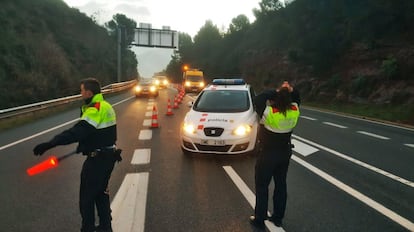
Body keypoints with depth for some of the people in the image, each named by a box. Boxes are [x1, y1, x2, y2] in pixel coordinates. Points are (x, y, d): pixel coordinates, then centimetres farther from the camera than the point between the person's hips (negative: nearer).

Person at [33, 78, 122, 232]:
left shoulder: (95, 110, -22)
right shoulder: (105, 106, 8)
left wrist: (49, 144, -36)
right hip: (108, 155, 10)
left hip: (97, 159, -10)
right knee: (101, 192, 23)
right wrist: (84, 145, 21)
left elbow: (76, 132, -32)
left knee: (87, 197, 6)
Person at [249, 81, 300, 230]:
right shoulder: (294, 112, -11)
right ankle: (278, 218, 31)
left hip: (267, 154, -5)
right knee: (281, 185, 17)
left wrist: (276, 91, -17)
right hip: (285, 153, 5)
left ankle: (259, 220, 19)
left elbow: (258, 99, -18)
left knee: (262, 187, 9)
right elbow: (296, 99, 8)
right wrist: (290, 90, -10)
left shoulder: (269, 113, -27)